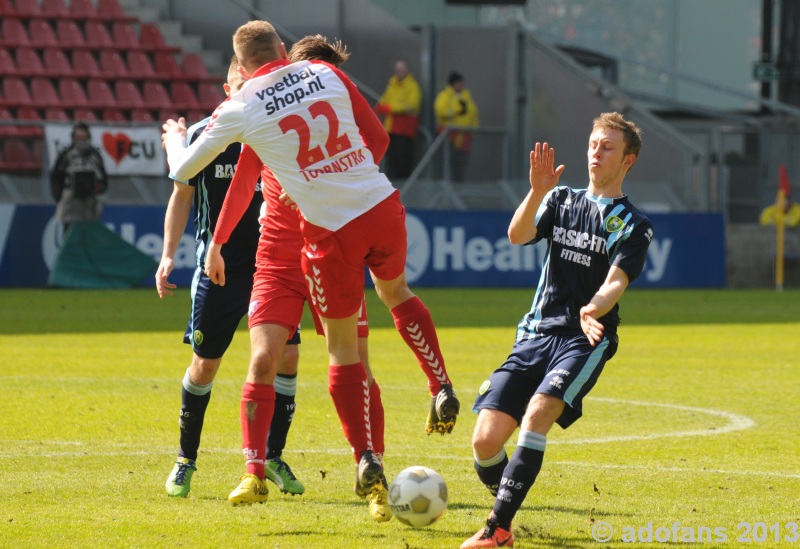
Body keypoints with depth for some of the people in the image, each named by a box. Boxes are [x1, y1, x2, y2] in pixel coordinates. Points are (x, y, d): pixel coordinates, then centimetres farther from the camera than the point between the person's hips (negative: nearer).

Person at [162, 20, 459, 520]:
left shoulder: (241, 109, -2)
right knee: (396, 292, 32)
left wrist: (175, 136, 31)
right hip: (382, 207, 3)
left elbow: (183, 169, 10)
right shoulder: (325, 74, 6)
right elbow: (378, 138, 12)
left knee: (343, 347, 9)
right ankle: (443, 390, 20)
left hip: (331, 230, -3)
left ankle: (367, 461, 4)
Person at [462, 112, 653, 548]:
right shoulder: (563, 200, 16)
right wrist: (537, 191, -21)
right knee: (485, 440, -12)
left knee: (538, 411, -31)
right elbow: (518, 235, -2)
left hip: (586, 340, -4)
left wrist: (593, 309, -33)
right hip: (536, 334, 4)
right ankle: (503, 500, 18)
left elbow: (616, 283, -11)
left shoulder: (633, 226, 5)